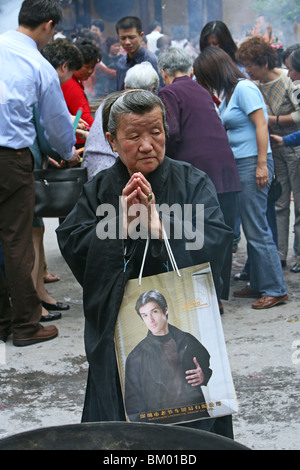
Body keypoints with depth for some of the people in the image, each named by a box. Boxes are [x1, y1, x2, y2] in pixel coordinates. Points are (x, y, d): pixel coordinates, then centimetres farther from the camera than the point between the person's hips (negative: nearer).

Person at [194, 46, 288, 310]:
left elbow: (261, 125, -16)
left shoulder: (244, 88, -11)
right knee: (251, 228, 11)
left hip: (253, 164, -9)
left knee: (257, 229, -7)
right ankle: (259, 285, 18)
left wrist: (262, 165, -19)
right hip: (240, 165, 9)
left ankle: (275, 290, -1)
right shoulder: (229, 93, 17)